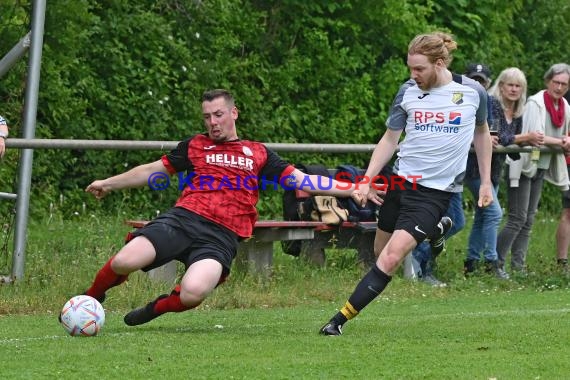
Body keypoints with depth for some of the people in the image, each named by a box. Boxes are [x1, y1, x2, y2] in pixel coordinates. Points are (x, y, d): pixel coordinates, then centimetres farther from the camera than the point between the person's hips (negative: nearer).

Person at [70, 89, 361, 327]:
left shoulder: (258, 154, 19)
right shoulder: (195, 146, 20)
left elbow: (303, 181, 16)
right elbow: (154, 171, 29)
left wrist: (351, 189, 7)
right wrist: (108, 184, 31)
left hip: (221, 236, -1)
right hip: (182, 219, 1)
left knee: (193, 293, -32)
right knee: (124, 263, -23)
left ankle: (158, 307, 6)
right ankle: (92, 297, 13)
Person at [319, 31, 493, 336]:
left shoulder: (472, 92, -5)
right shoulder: (408, 92, 0)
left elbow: (481, 132, 14)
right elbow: (390, 139, 8)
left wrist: (485, 181, 13)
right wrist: (367, 180, -1)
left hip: (436, 191, -4)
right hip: (401, 182, 4)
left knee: (391, 257, -17)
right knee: (382, 252, 12)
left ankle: (341, 319, -13)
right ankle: (434, 232, 41)